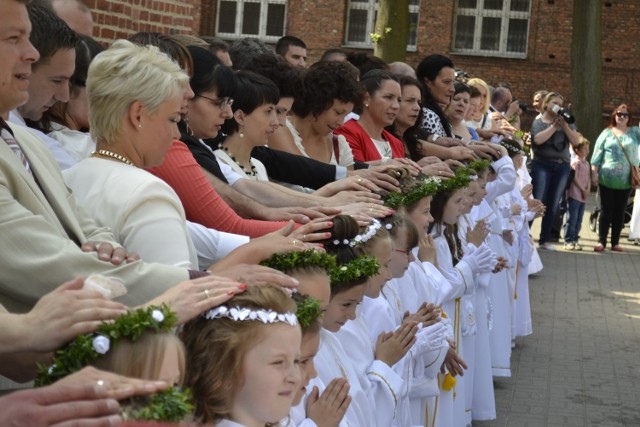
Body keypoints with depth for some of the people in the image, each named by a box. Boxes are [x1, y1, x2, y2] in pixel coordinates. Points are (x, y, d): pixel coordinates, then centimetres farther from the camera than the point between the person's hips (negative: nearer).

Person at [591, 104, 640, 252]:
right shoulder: (607, 133, 4)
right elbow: (597, 153, 2)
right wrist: (594, 173, -4)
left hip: (626, 181, 1)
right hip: (607, 180, -1)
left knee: (620, 212, 7)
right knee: (606, 211, 3)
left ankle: (615, 242, 15)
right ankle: (601, 241, 7)